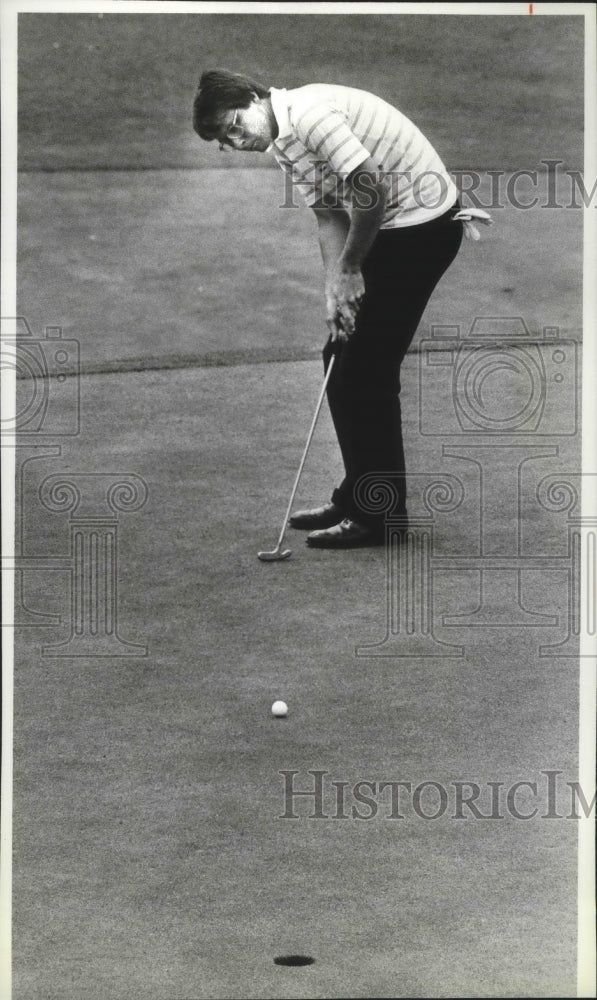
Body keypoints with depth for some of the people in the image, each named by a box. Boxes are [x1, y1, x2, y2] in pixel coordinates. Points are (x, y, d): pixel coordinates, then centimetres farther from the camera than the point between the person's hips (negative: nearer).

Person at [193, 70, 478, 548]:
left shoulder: (309, 113, -22)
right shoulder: (284, 144, 10)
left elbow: (370, 190, -26)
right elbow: (329, 217, 7)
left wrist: (349, 268, -14)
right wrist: (336, 291, -6)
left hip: (423, 219, -10)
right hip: (385, 228, 10)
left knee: (366, 369, -8)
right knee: (342, 362, 13)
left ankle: (381, 514, 0)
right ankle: (357, 495, 23)